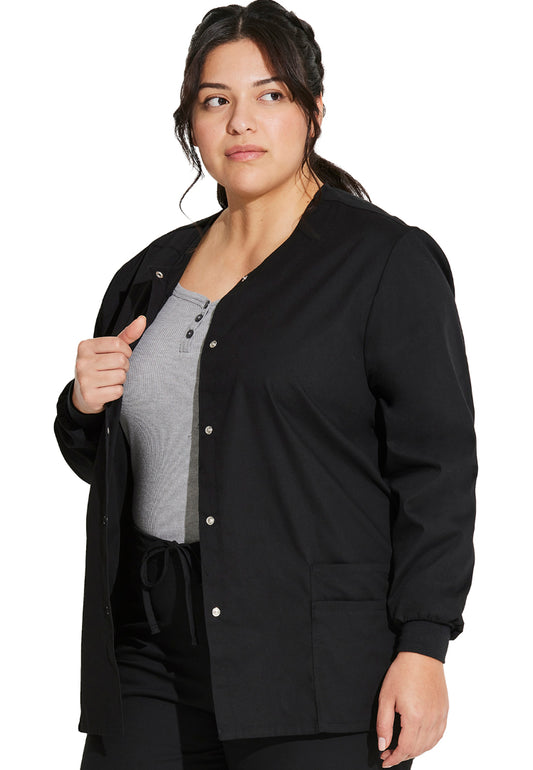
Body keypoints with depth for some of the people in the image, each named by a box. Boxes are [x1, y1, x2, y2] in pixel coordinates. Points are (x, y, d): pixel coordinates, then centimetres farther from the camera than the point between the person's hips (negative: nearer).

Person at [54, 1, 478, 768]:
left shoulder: (387, 260, -2)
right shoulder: (153, 273, 15)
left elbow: (438, 469, -7)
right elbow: (107, 462, 25)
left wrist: (423, 648, -14)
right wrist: (83, 409, 2)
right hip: (152, 653, 5)